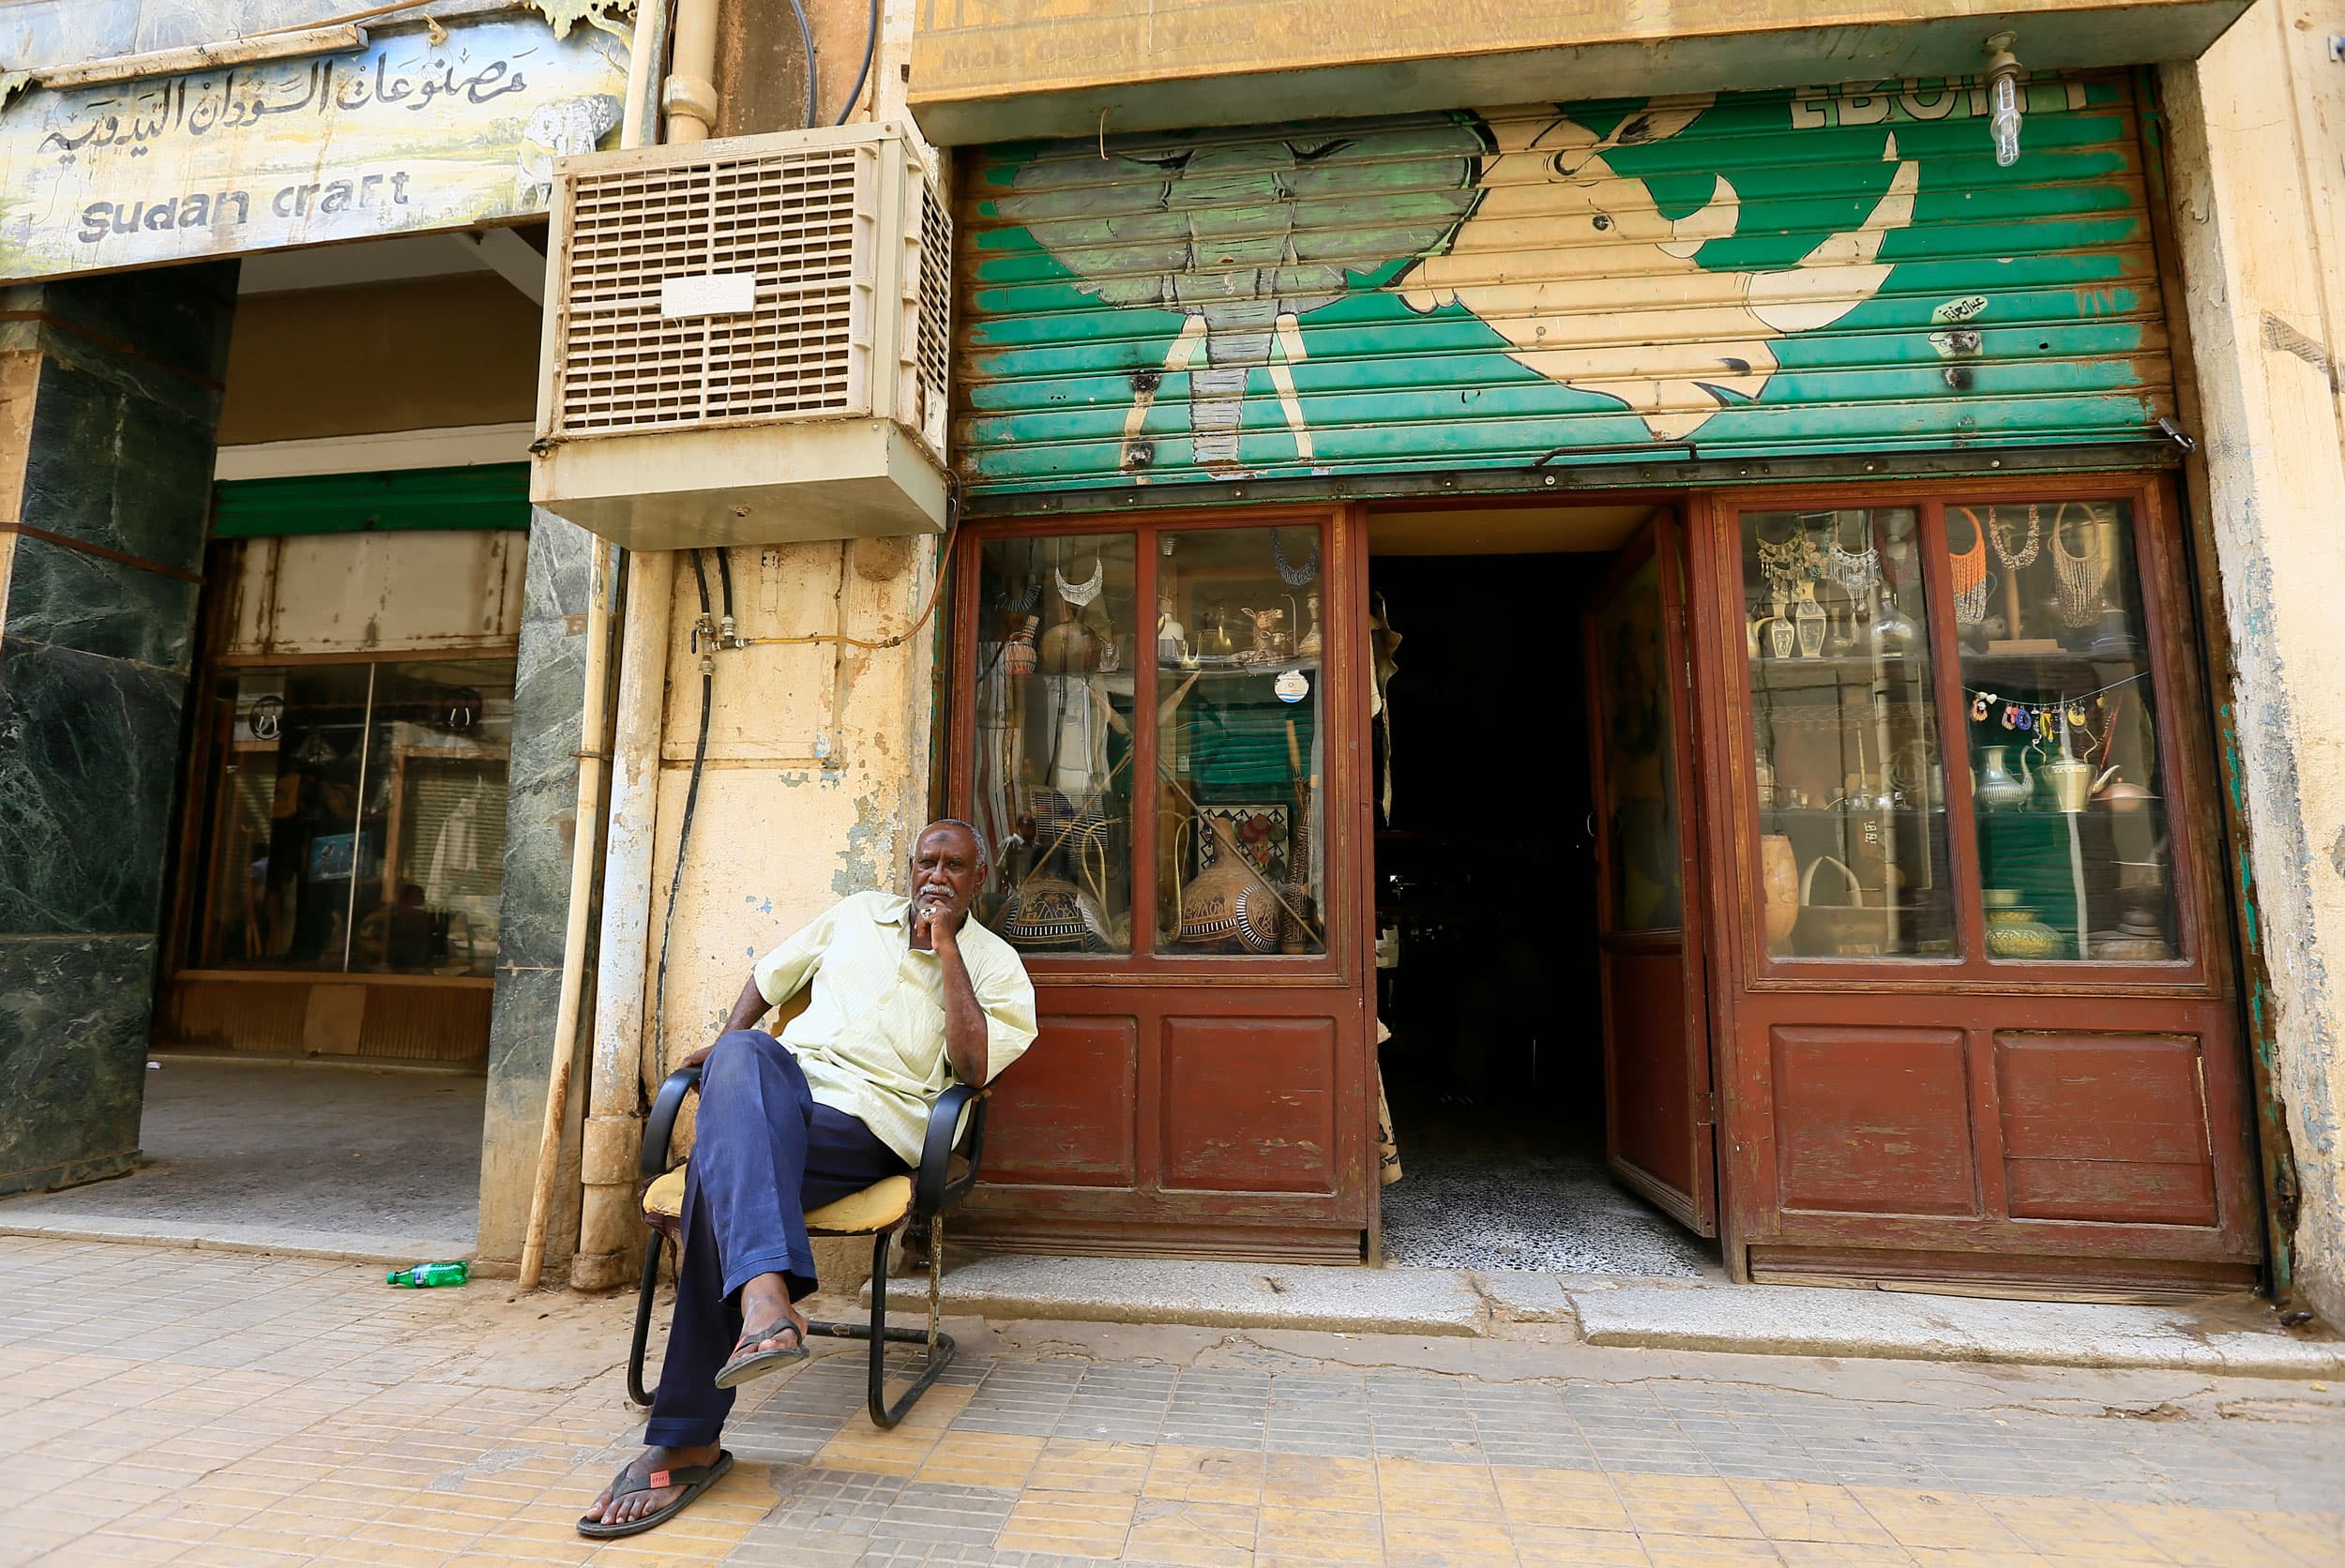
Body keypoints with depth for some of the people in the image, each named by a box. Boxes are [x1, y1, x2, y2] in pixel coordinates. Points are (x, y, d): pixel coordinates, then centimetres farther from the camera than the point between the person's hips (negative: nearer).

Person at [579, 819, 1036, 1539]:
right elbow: (769, 975, 31)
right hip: (790, 1081, 4)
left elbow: (972, 1067, -8)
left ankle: (688, 1441, -28)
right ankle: (766, 1299, -52)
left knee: (722, 1166, -31)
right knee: (744, 1055, -35)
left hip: (872, 1122, -3)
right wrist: (727, 1045, 12)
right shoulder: (858, 913, 22)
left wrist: (946, 947, -9)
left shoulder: (995, 964, 9)